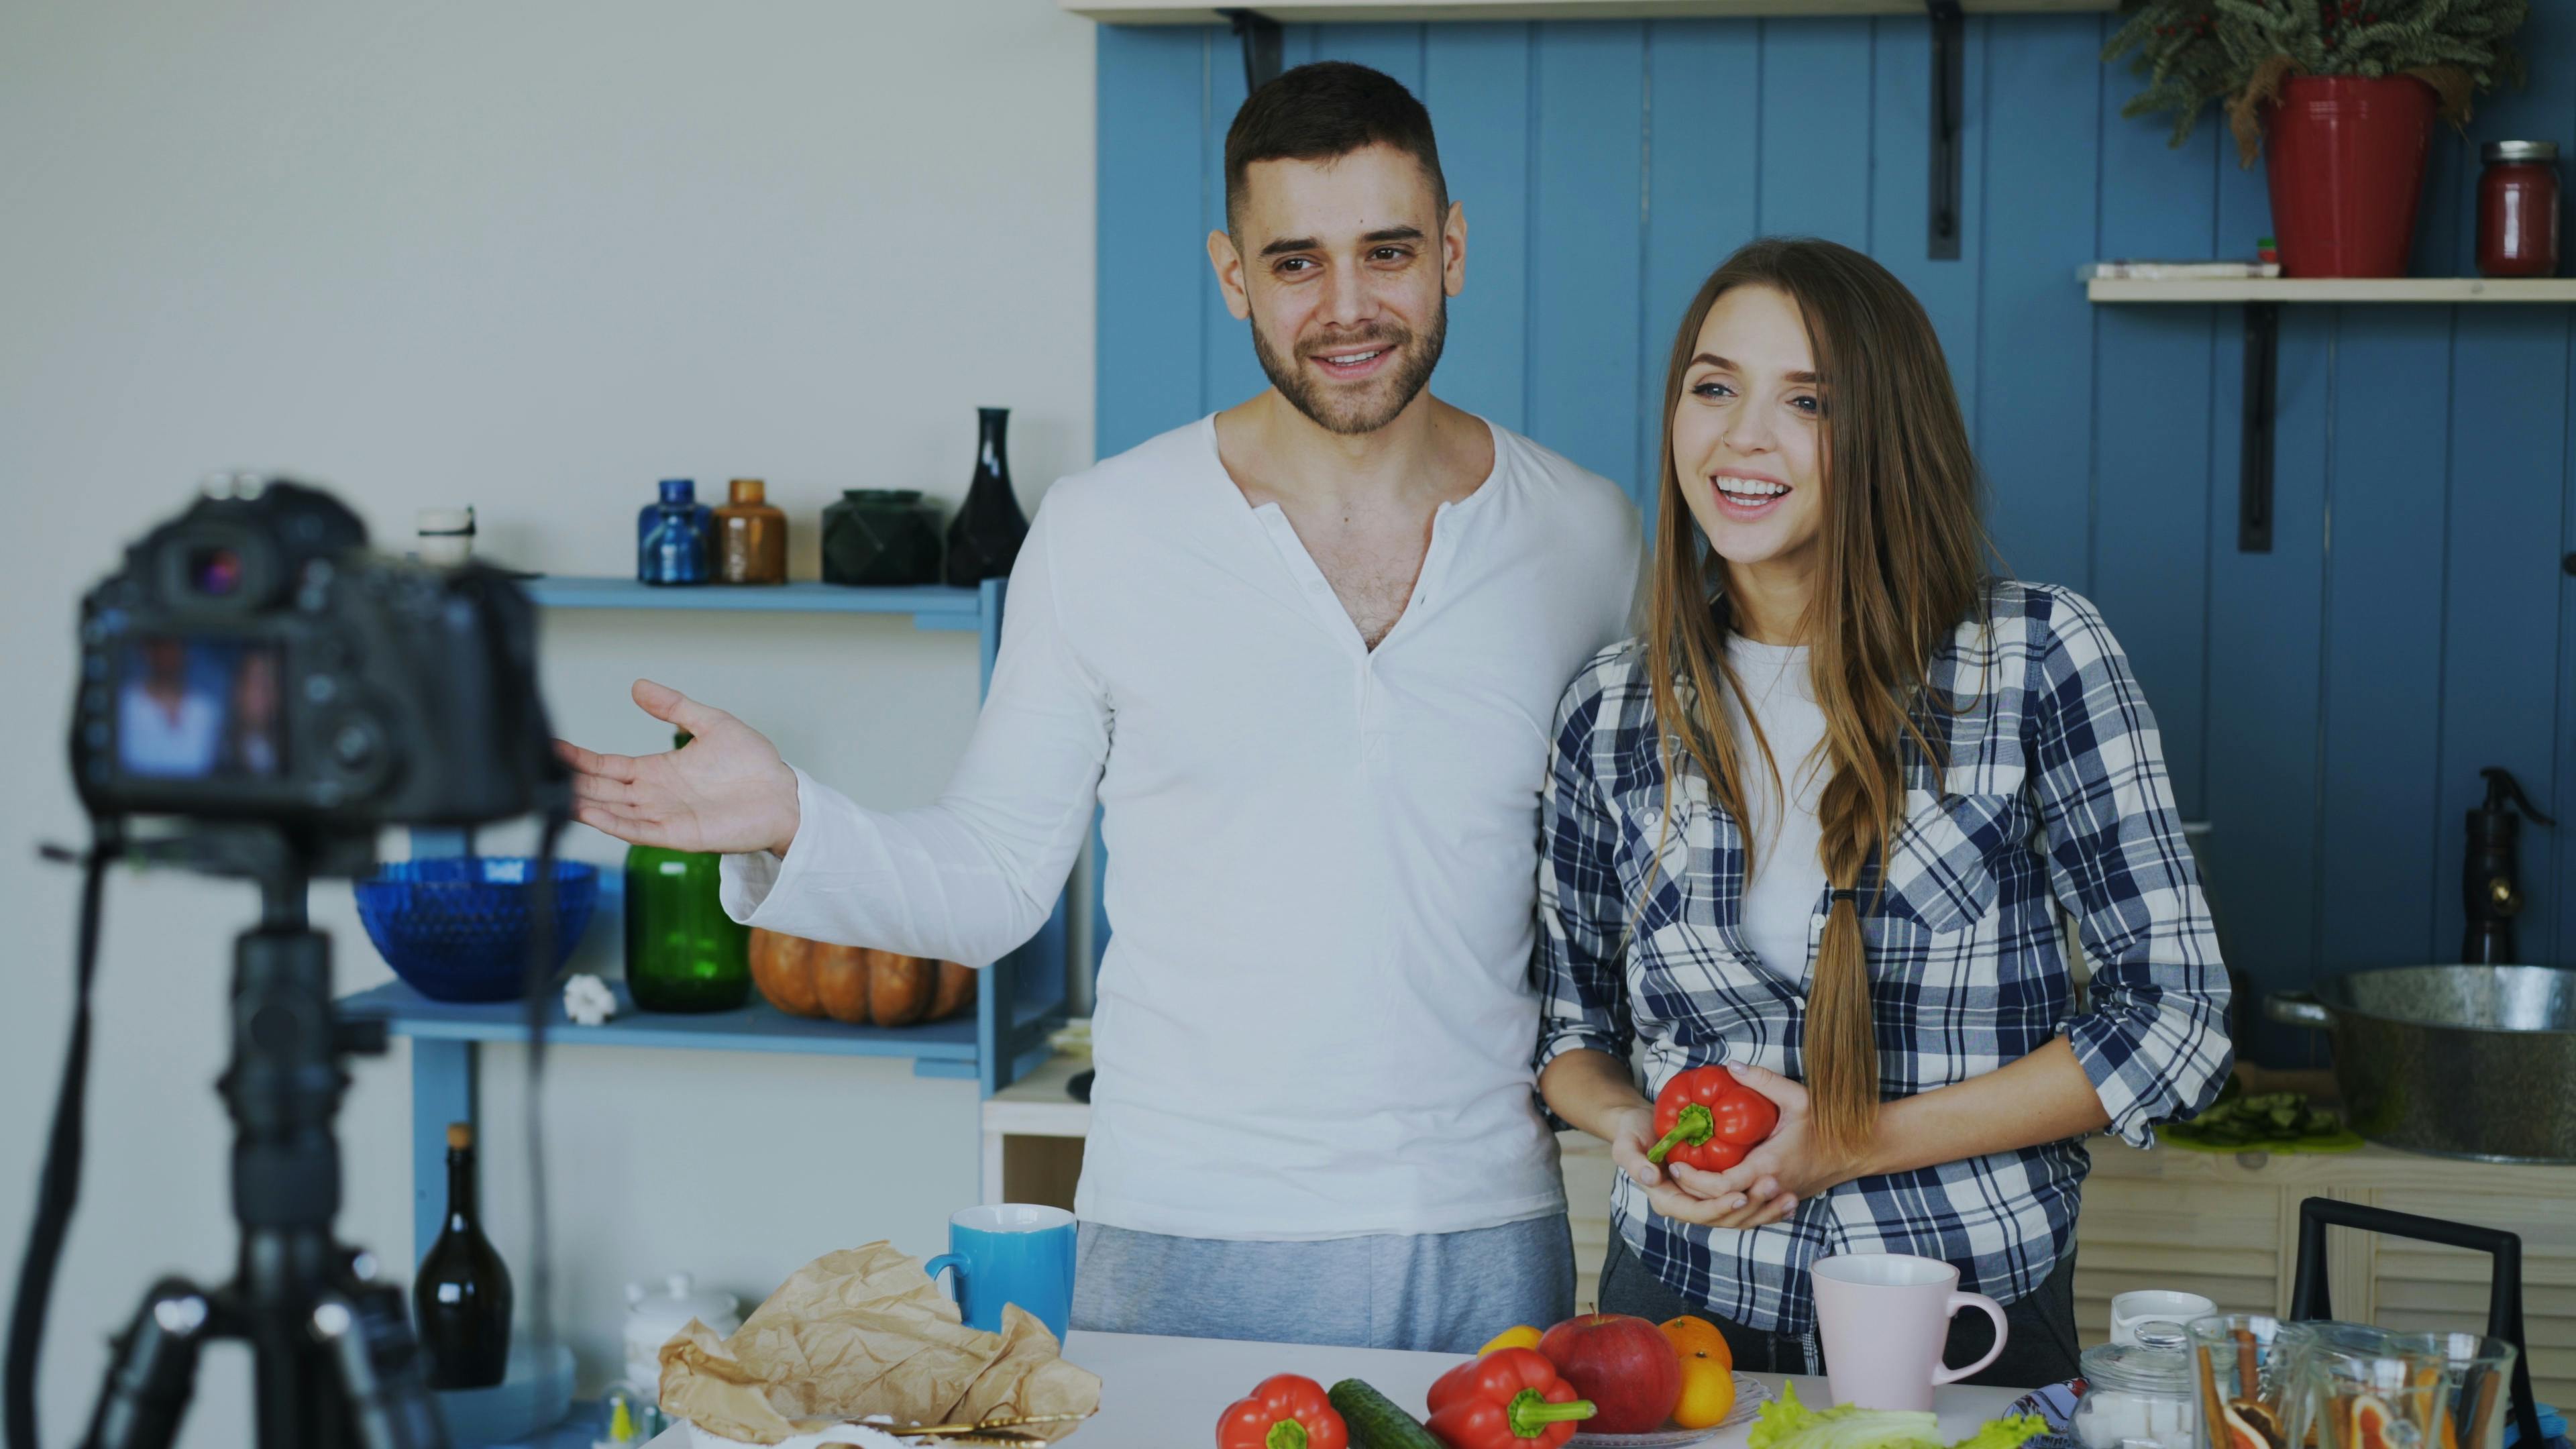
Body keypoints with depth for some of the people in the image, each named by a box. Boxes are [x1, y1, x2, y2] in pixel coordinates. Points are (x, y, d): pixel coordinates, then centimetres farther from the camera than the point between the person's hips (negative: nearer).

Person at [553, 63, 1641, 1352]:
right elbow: (990, 882, 2)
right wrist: (788, 824, -15)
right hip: (1187, 1237, -1)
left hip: (1490, 1241, 2)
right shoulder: (1102, 534, -2)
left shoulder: (1586, 535, 3)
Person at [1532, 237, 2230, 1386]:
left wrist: (1855, 1142, -15)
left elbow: (2174, 1018, -9)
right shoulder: (1613, 712, -1)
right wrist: (1628, 1125, -10)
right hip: (1683, 1302, 2)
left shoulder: (2037, 659, -9)